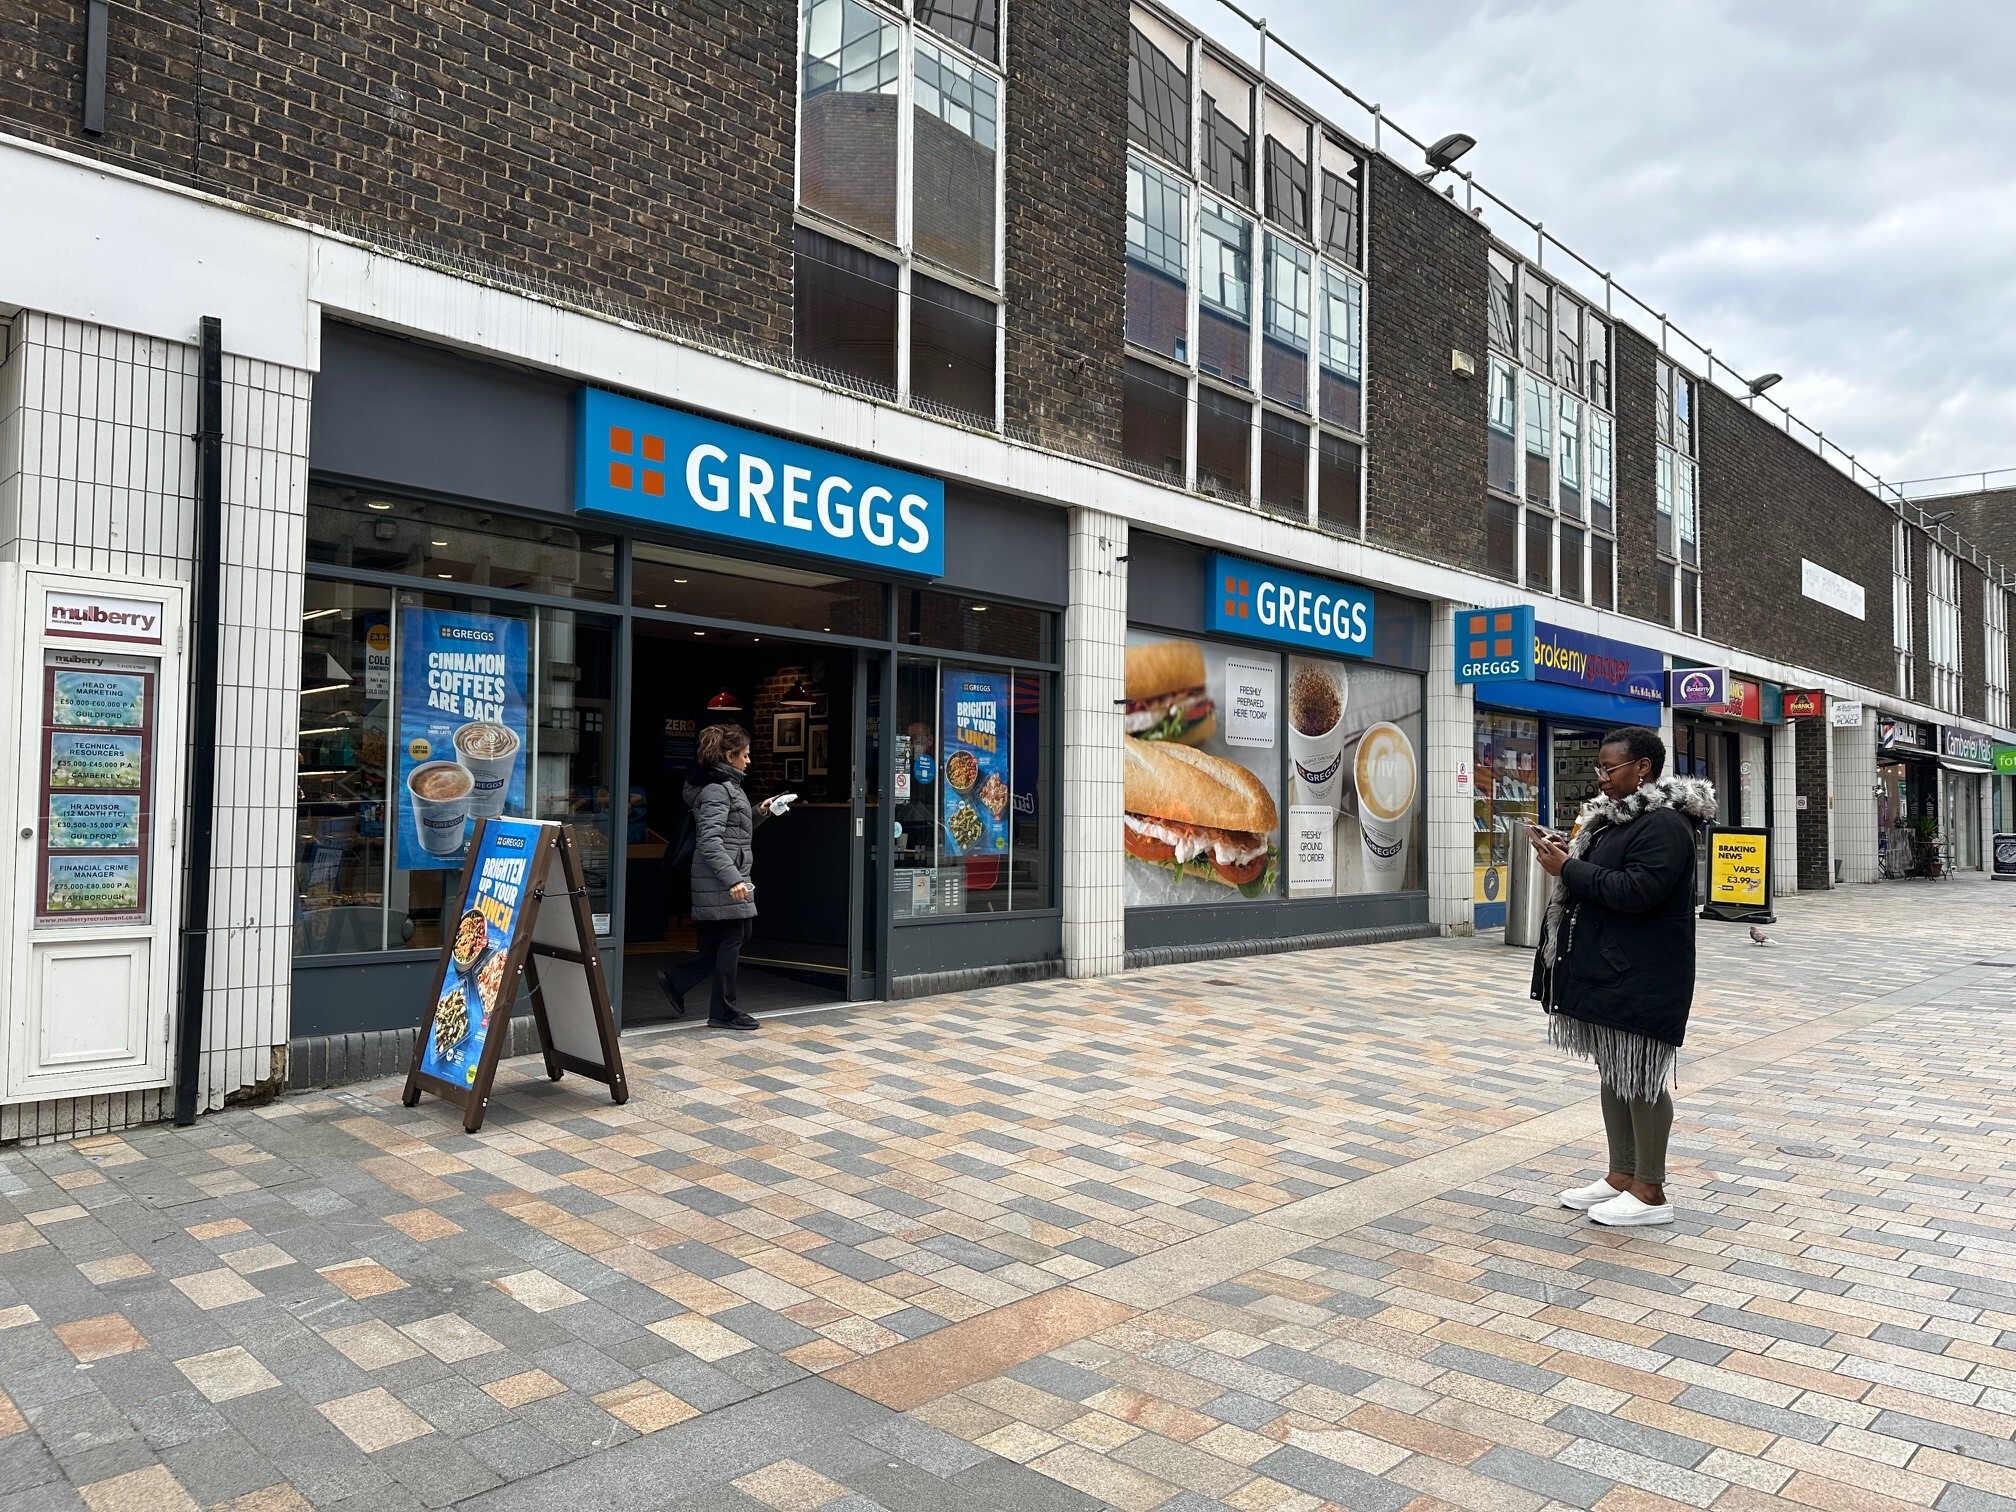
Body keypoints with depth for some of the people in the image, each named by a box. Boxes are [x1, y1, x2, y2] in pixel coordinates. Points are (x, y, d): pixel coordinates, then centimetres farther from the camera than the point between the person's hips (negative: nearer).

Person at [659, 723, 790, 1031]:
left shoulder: (726, 785, 17)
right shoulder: (716, 789, -15)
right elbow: (709, 841, -23)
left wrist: (759, 812, 15)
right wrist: (732, 879, -29)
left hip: (730, 875, 11)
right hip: (722, 878, -11)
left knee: (738, 936, 14)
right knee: (732, 939, -2)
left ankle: (676, 982, 19)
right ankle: (723, 1012, 10)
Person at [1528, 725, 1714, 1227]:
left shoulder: (1664, 824, -17)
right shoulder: (1614, 817, 15)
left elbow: (1635, 890, -26)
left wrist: (1567, 869, -19)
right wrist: (1566, 853, 4)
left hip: (1642, 977, -10)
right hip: (1605, 969, 10)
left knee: (1640, 1078, -1)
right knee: (1612, 1073, 15)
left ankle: (1650, 1193, 10)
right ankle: (1621, 1176, 26)